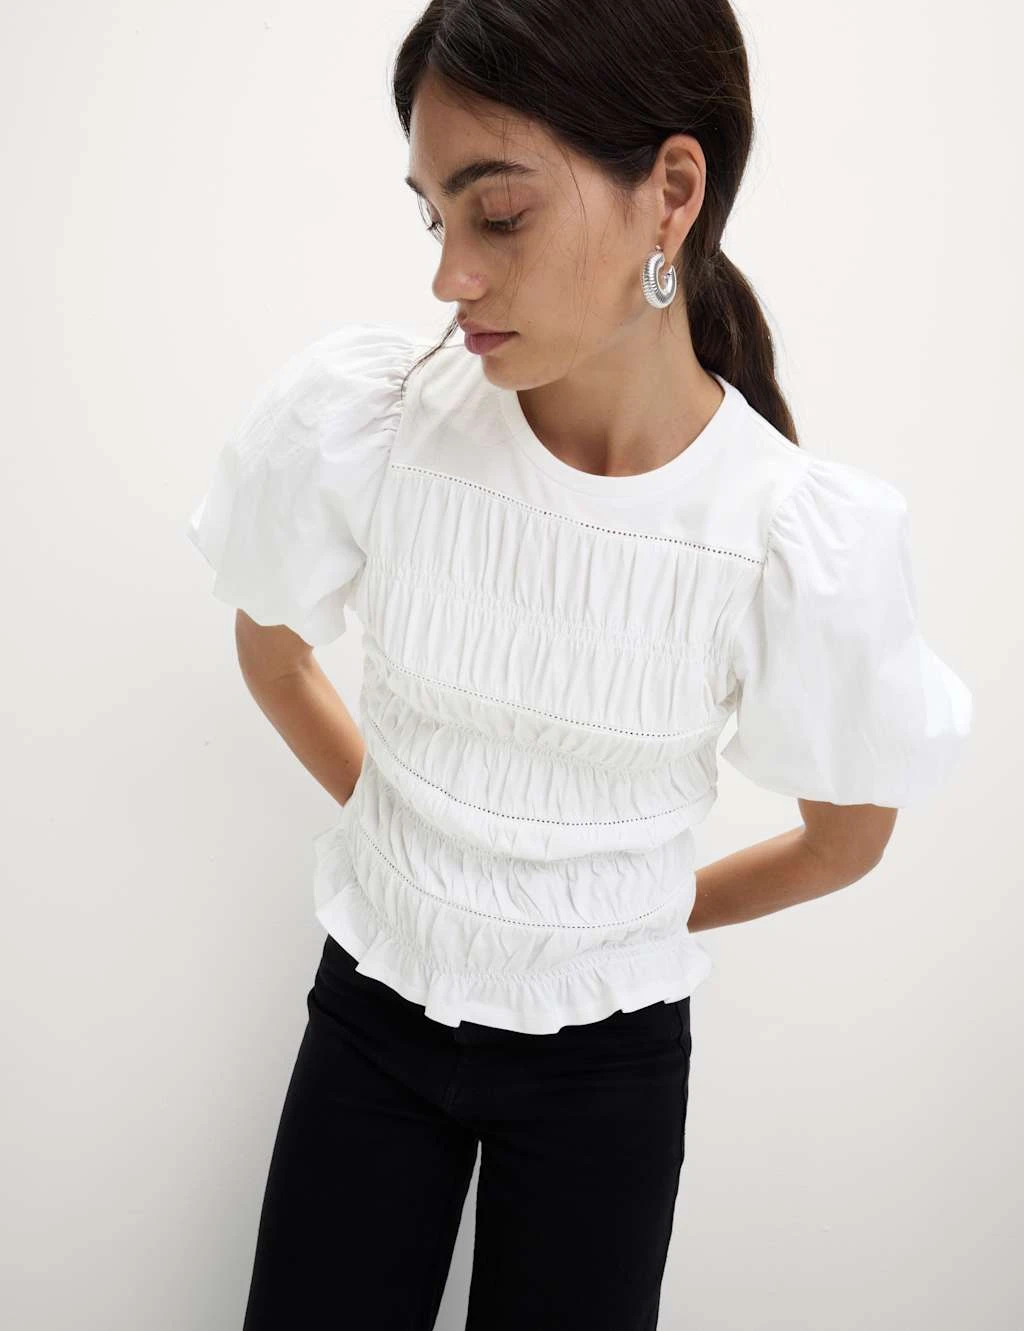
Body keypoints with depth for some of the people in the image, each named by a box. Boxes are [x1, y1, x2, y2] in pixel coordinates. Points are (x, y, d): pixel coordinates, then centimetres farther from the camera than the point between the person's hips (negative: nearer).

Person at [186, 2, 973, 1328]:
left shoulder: (808, 546, -22)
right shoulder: (353, 415, -18)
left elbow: (847, 838, -3)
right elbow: (273, 654, 3)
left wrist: (636, 916, 7)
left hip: (606, 1058, -1)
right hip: (374, 1010, 2)